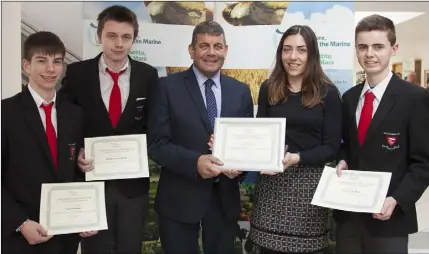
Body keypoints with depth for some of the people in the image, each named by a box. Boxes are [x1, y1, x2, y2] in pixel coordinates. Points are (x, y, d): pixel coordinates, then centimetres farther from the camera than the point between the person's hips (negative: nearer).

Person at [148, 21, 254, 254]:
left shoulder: (241, 91, 6)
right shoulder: (168, 87, -5)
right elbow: (156, 143, -10)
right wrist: (195, 162, -24)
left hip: (225, 198, 3)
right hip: (179, 198, -3)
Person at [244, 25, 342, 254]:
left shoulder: (327, 93, -2)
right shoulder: (268, 89, 6)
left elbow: (332, 147, -4)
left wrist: (298, 158, -19)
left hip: (308, 184, -2)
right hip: (271, 183, 2)